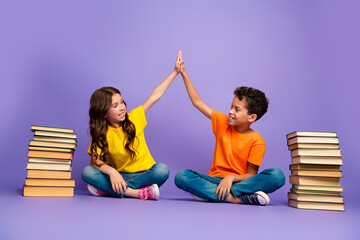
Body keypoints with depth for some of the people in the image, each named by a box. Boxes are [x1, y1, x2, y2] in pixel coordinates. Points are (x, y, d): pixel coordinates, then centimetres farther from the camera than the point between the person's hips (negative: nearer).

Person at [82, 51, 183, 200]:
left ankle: (107, 189, -23)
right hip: (119, 176, 0)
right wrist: (111, 171, -35)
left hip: (144, 174, 1)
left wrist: (176, 71, 1)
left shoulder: (134, 118, -4)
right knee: (87, 172, -23)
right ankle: (137, 192, -31)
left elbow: (155, 96, -1)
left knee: (162, 169, -32)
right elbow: (95, 160, -14)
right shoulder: (101, 134, -6)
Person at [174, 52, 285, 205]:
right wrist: (184, 74, 10)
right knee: (181, 176, -26)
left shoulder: (257, 141, -6)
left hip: (240, 181, -2)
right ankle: (234, 198, -33)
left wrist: (232, 177, -27)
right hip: (215, 179, 2)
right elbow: (197, 102, 9)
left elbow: (251, 175, -8)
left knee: (277, 176, -30)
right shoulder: (223, 122, 4)